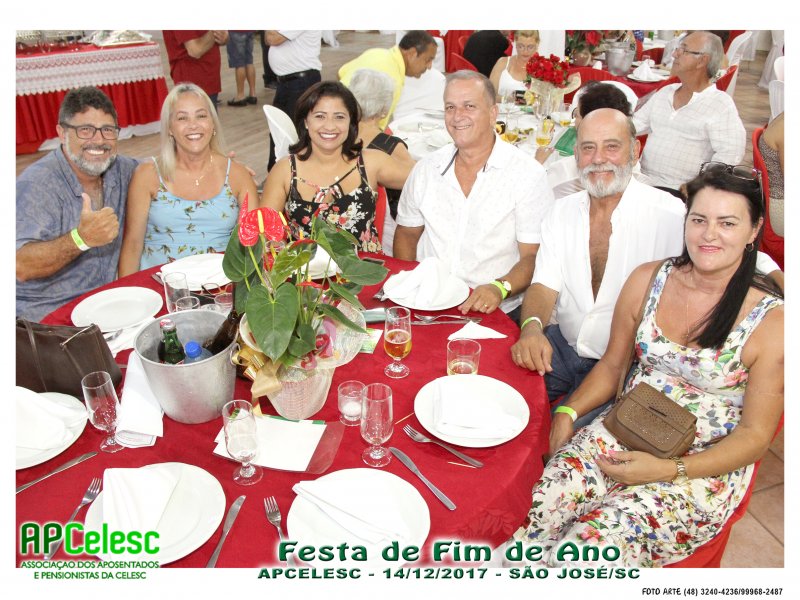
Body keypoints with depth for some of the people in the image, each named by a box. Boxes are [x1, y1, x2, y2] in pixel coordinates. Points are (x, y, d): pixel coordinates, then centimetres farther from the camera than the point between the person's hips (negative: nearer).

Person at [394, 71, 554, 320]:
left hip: (493, 312, -3)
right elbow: (407, 234, 19)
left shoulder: (527, 174, -3)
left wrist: (499, 288, -24)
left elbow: (534, 256, -6)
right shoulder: (426, 168, 10)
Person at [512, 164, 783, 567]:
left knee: (592, 545, -25)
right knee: (533, 511, -21)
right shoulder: (647, 280, 1)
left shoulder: (771, 320, -10)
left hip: (706, 467, -3)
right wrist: (568, 413, -6)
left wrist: (668, 469, -18)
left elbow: (755, 435, -6)